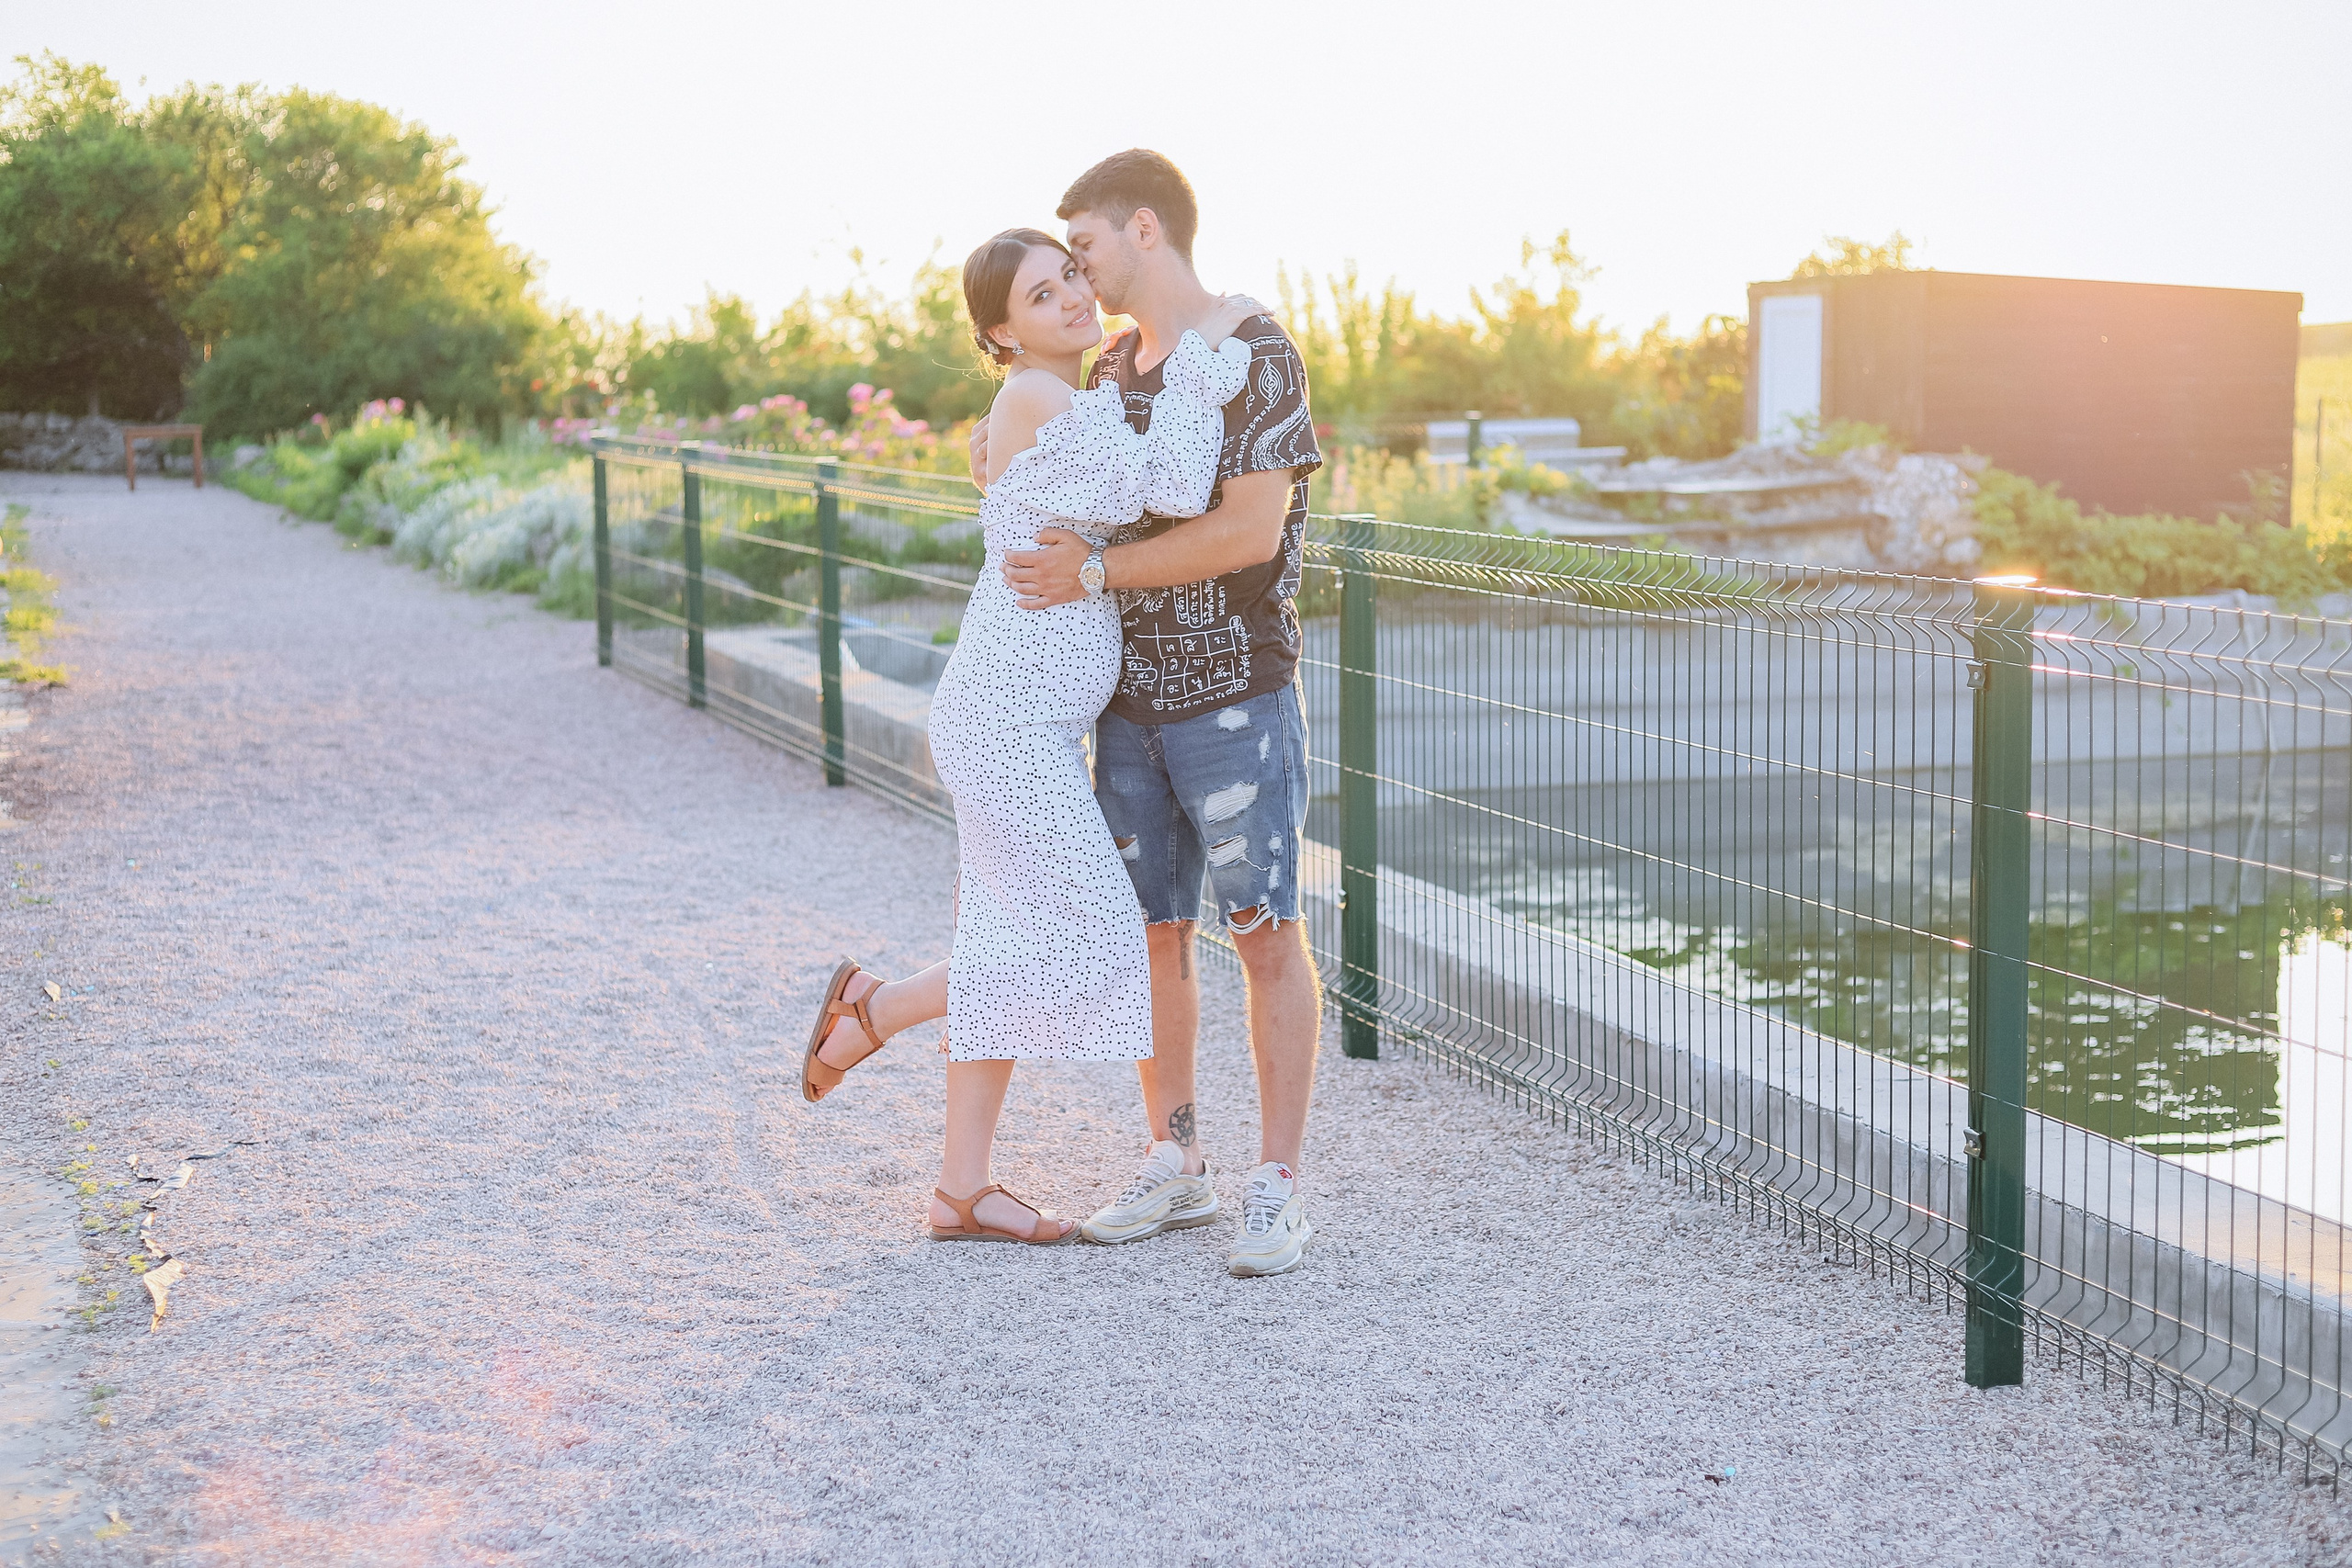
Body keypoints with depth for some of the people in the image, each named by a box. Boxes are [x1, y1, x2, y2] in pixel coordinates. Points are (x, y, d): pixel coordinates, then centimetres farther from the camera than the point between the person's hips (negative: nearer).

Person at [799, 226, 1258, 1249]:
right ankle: (868, 1012, 10)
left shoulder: (1067, 404, 16)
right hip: (1011, 718, -10)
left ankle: (962, 1192, 16)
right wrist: (1203, 345, -15)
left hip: (1032, 721, 10)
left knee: (1012, 952, 11)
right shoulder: (1038, 400, -14)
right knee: (1082, 945, -6)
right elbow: (1169, 490, -21)